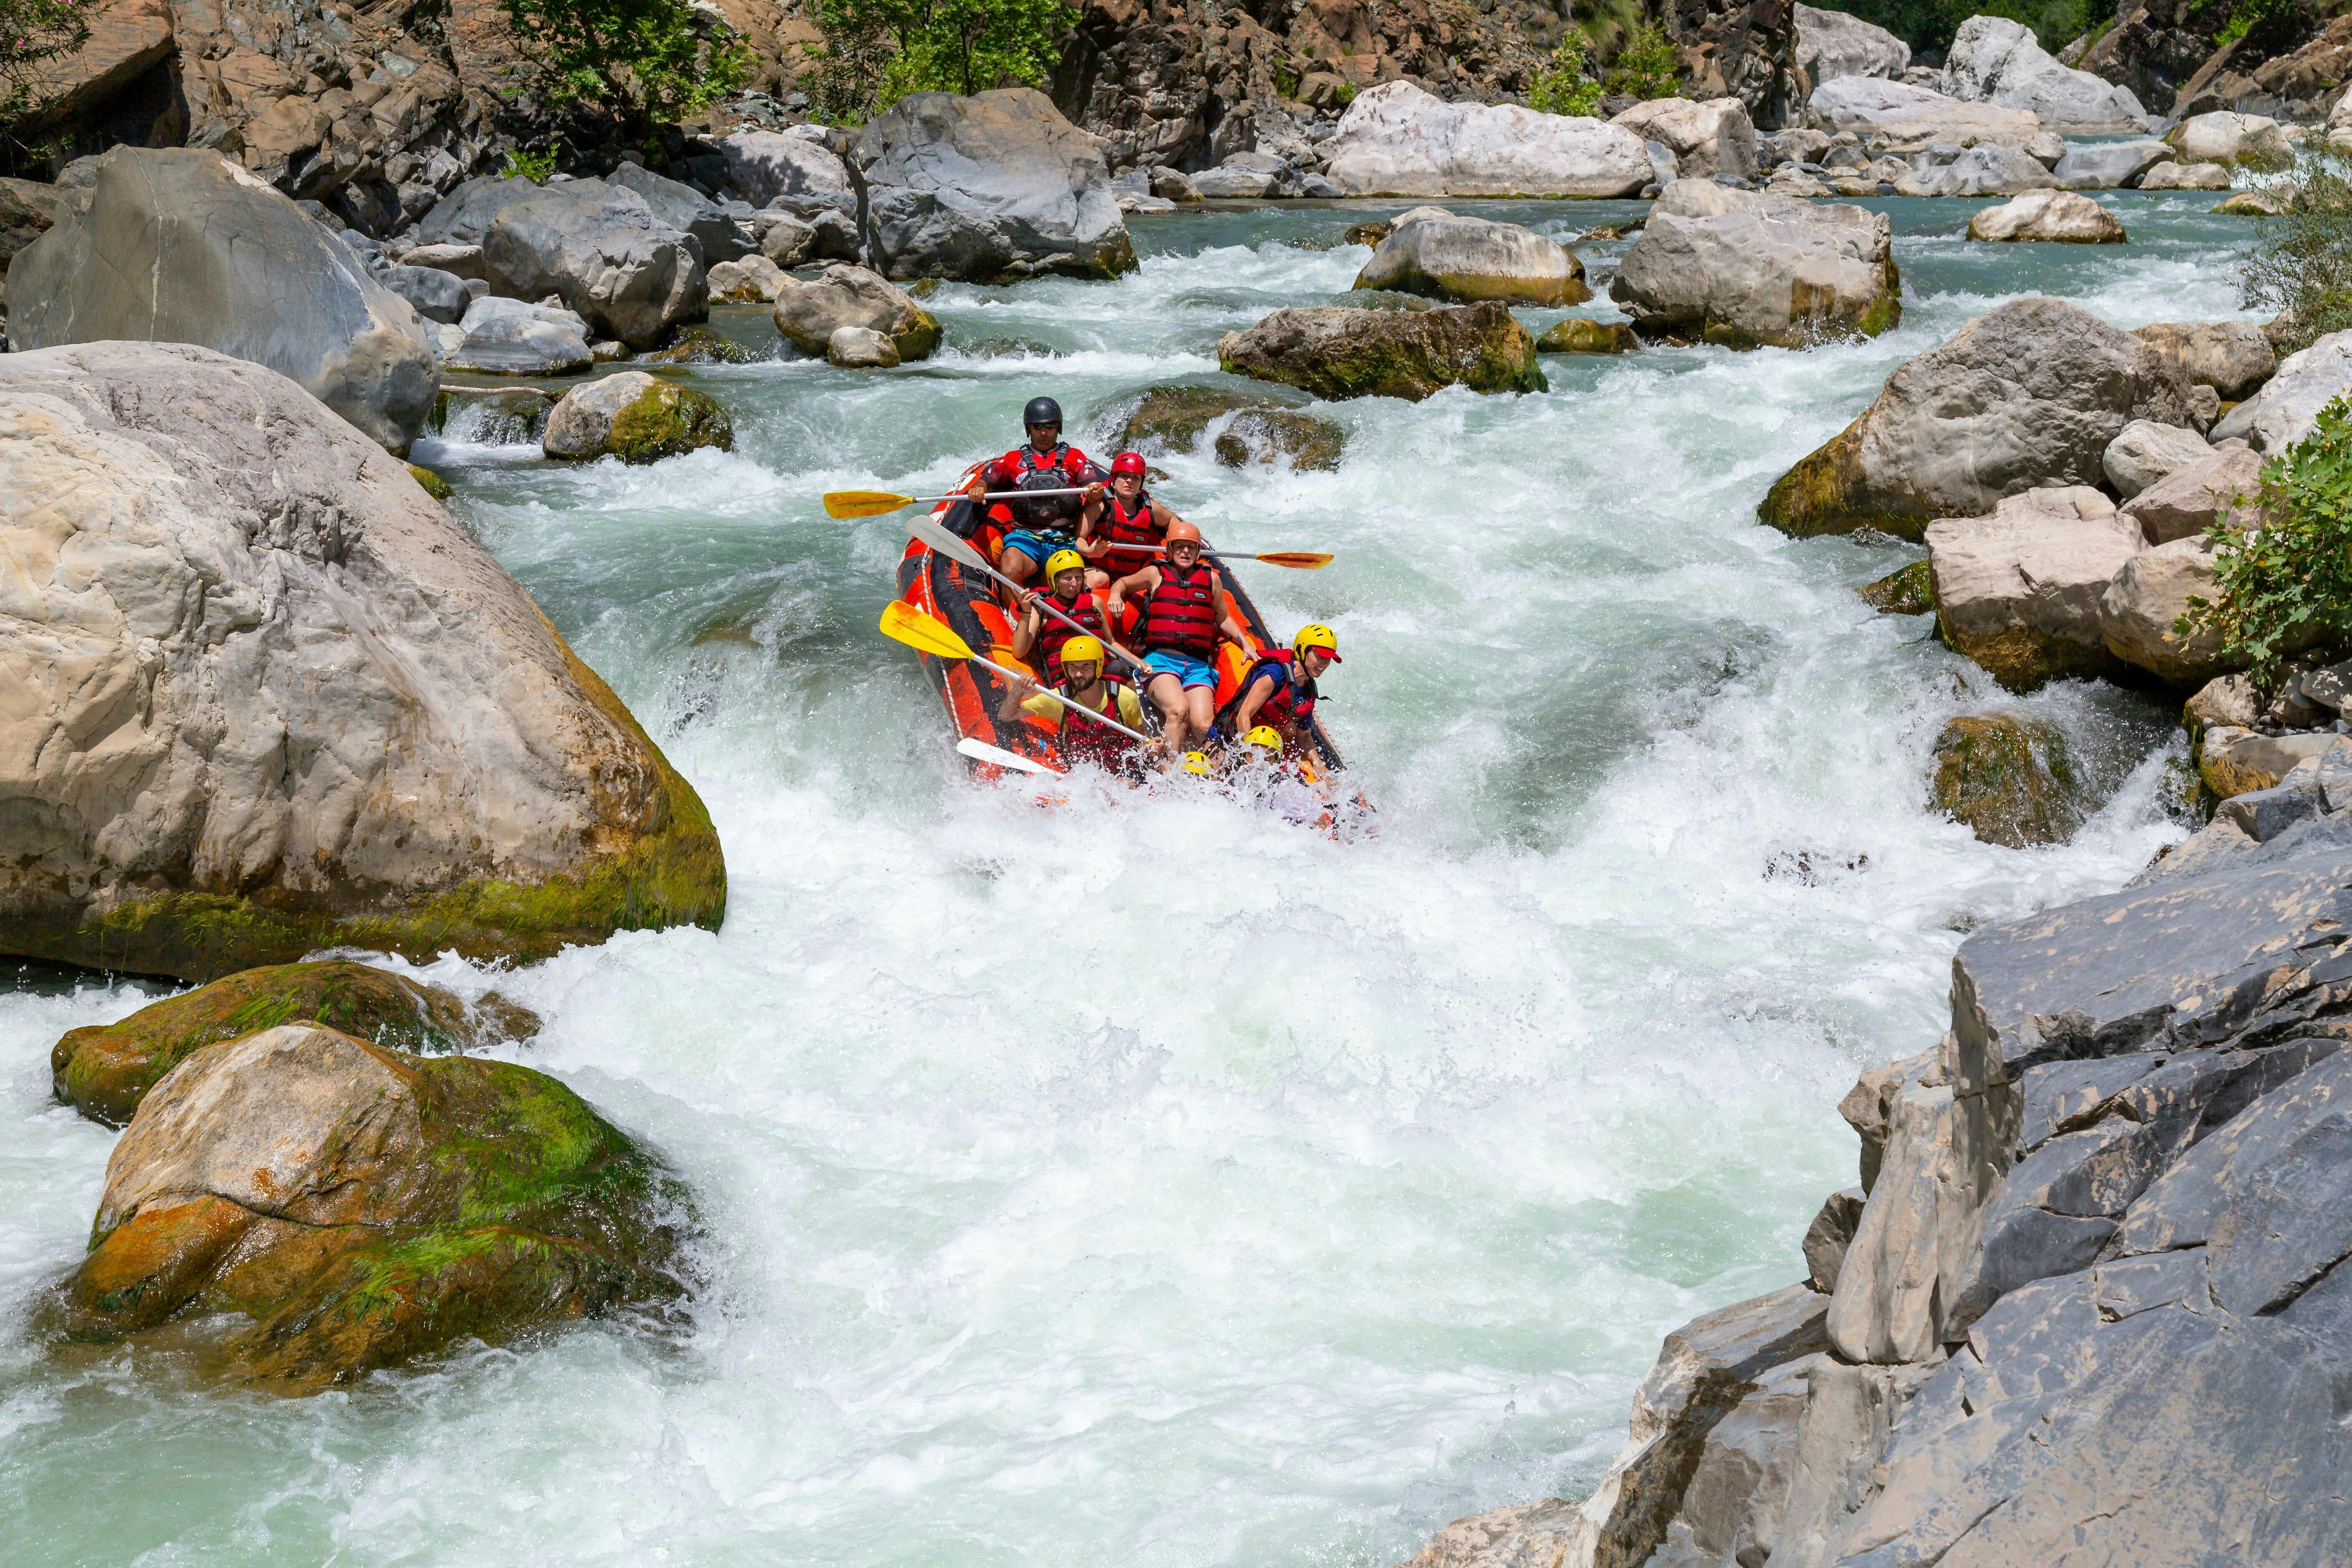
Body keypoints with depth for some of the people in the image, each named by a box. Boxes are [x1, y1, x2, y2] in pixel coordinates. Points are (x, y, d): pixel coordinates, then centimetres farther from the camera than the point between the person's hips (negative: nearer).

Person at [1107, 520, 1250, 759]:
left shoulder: (1211, 579, 18)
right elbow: (1122, 583, 29)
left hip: (1198, 666, 2)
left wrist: (1246, 644, 19)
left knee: (1203, 726, -21)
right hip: (1160, 660, -2)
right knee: (1178, 711, -32)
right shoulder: (1156, 574, 13)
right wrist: (1116, 596, 7)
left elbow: (1224, 619, 32)